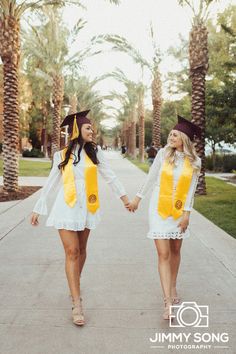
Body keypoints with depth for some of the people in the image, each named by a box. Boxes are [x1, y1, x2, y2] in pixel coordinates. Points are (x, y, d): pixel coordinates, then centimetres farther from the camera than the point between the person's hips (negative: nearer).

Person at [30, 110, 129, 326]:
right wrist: (38, 209, 9)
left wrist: (125, 197, 6)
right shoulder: (62, 155, 2)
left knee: (81, 249, 13)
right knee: (72, 252, -6)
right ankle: (77, 304, -2)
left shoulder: (94, 151, 4)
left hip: (87, 207, 2)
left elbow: (109, 176, 7)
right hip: (67, 207, -2)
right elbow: (51, 183, 7)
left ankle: (75, 284, 38)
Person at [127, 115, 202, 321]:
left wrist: (186, 213, -5)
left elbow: (191, 189, 0)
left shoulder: (194, 161, -2)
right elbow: (151, 178, 3)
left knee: (175, 251, 13)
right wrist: (137, 199, 8)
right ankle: (168, 302, -3)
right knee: (163, 254, -6)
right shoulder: (163, 153, -5)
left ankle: (173, 289, 34)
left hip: (179, 211, 2)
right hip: (159, 209, -2)